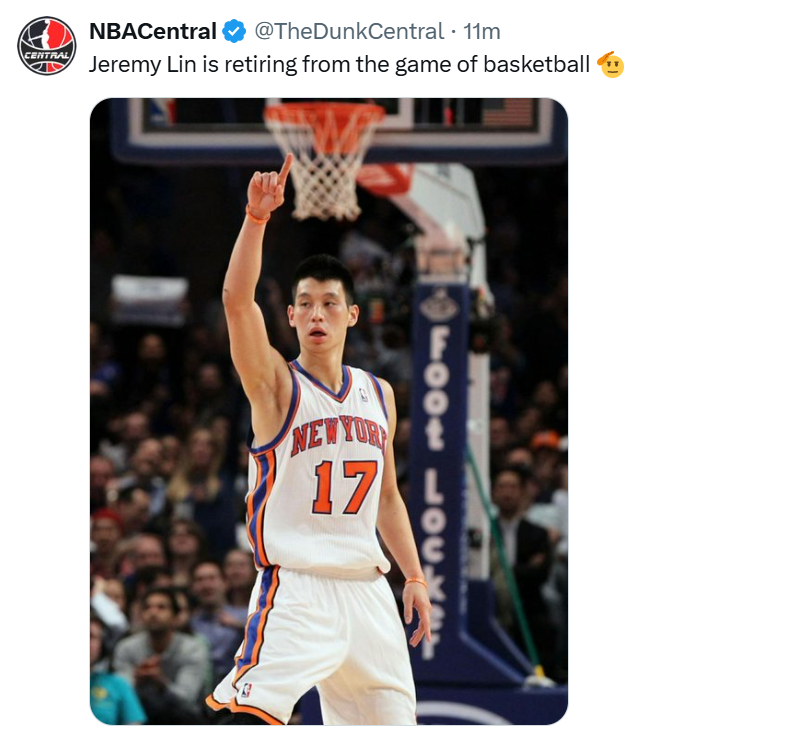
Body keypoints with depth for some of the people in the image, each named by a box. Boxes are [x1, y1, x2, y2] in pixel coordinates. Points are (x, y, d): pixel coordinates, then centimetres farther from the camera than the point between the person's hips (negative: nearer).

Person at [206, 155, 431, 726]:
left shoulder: (380, 394, 14)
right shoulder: (276, 384, -1)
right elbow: (237, 300, -18)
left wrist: (415, 576, 15)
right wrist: (258, 216, -27)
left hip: (367, 588, 5)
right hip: (295, 586, -5)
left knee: (393, 718, 7)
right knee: (247, 714, -24)